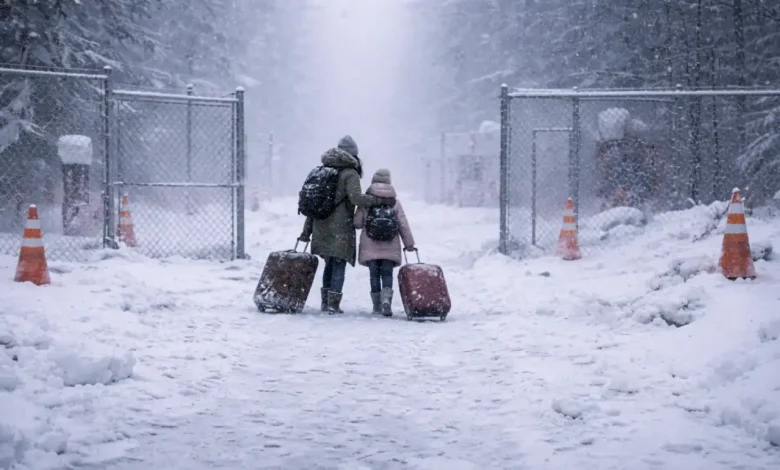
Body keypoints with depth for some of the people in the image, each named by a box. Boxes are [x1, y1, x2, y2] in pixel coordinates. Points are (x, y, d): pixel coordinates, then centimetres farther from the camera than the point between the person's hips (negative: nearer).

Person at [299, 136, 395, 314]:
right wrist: (381, 201, -18)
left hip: (321, 226, 6)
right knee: (339, 265, 1)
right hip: (340, 229, -6)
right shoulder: (350, 174, -8)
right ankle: (333, 304, -3)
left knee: (329, 264, 18)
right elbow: (357, 198, -23)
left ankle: (326, 301, 21)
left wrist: (307, 230, 17)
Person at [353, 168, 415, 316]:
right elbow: (403, 225, 4)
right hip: (390, 247, 1)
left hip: (370, 247, 0)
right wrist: (409, 243, 12)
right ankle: (386, 299, -20)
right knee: (387, 274, 3)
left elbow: (357, 223, 0)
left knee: (374, 275, 7)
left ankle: (377, 306, 11)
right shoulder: (395, 202, 3)